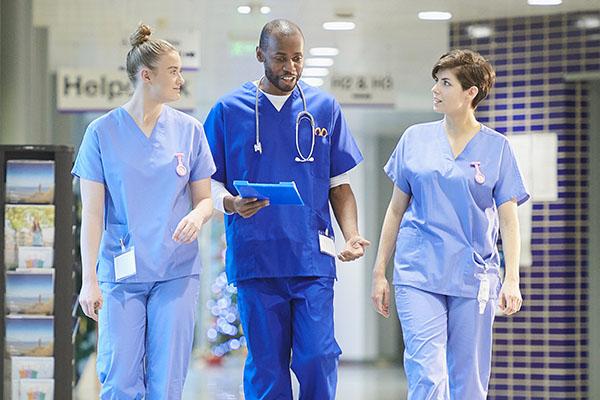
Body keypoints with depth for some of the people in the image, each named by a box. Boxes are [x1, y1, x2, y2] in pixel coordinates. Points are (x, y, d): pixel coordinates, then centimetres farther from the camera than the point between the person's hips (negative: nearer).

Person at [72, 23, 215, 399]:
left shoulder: (189, 130, 6)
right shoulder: (103, 132, 0)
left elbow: (205, 199, 11)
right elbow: (92, 213, -1)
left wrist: (198, 216, -14)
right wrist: (89, 278, -8)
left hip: (177, 273, 2)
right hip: (121, 274, -2)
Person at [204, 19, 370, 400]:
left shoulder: (325, 108, 9)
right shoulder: (228, 110, 5)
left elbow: (339, 184, 12)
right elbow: (210, 182, 8)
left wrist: (353, 235, -5)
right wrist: (232, 204, -15)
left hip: (313, 258, 1)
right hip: (255, 258, 0)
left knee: (318, 358, -7)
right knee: (266, 366, 2)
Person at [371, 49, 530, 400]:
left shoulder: (497, 147, 4)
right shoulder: (415, 139, 8)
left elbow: (508, 219, 3)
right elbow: (397, 209, 12)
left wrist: (512, 280, -7)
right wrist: (380, 272, 10)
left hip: (474, 278, 0)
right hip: (419, 275, 0)